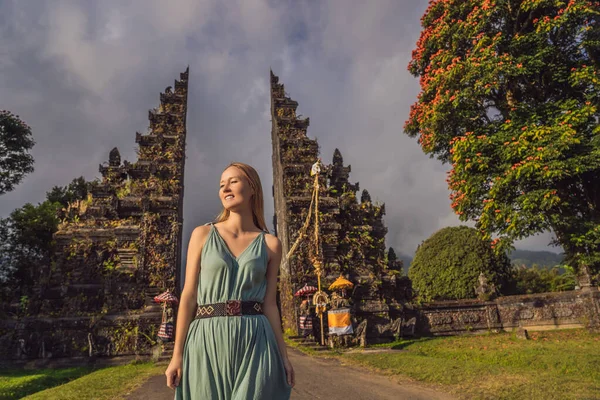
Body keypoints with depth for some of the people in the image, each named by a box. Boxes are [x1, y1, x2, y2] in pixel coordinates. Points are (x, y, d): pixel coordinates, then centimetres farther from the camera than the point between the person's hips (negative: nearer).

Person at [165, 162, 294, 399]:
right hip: (208, 341, 0)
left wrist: (283, 356, 3)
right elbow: (189, 295, 2)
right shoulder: (202, 234, 4)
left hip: (254, 343, 0)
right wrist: (177, 354, -1)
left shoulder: (270, 244, 5)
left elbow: (269, 304, 5)